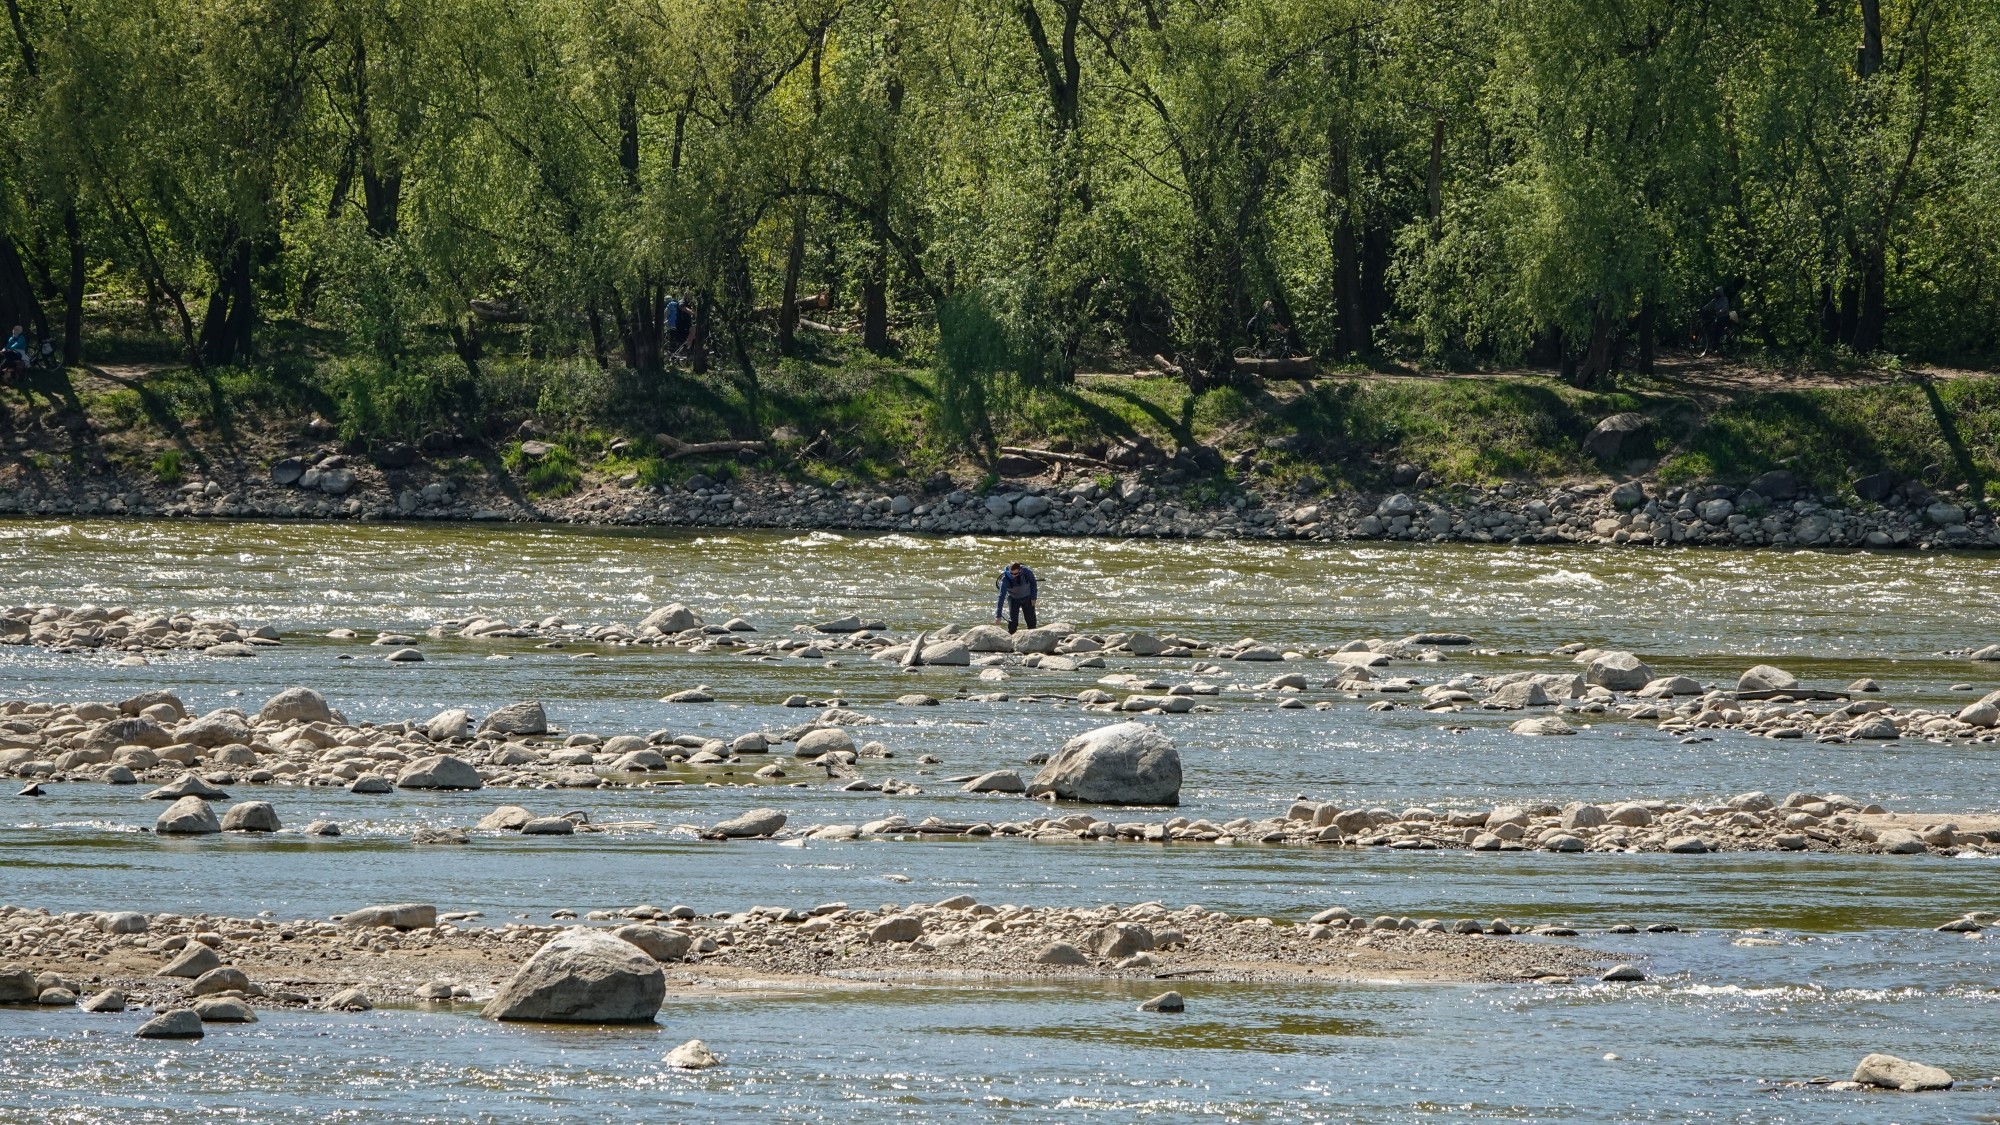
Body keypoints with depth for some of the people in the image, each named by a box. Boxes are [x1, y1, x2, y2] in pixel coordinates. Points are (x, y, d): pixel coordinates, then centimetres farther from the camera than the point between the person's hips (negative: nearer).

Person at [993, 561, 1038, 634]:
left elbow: (1033, 583, -4)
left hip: (1027, 598, 2)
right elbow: (1001, 597, -30)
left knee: (1031, 622, 3)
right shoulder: (1006, 579, -30)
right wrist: (998, 616, -34)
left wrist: (1033, 598, -7)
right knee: (1012, 621, -10)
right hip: (1013, 598, -1)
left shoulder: (1027, 572, -27)